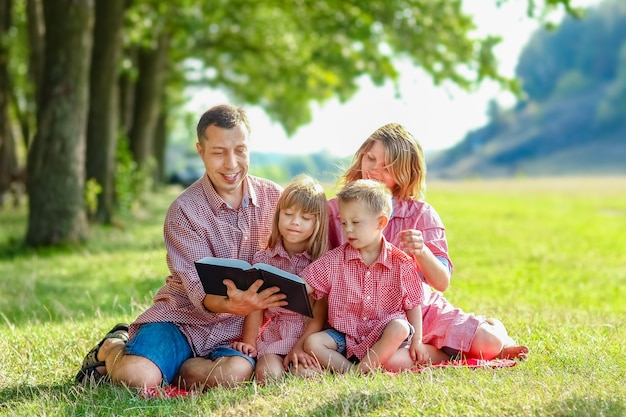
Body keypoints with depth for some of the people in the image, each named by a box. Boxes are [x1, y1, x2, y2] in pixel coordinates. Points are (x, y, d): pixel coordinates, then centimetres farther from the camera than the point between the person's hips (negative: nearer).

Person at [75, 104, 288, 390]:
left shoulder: (274, 198, 1)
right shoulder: (184, 211, -10)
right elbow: (198, 289, -18)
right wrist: (230, 305, -41)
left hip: (237, 329, 2)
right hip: (183, 315, -2)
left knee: (235, 372, -33)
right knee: (137, 377, -29)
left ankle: (171, 367, -2)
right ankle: (111, 348, 9)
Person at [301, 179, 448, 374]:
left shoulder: (401, 263, -5)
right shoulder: (334, 260, -2)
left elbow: (413, 305, 1)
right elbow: (305, 285, -7)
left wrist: (417, 341, -2)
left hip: (384, 336, -2)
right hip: (346, 334, 2)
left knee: (400, 328, -34)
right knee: (312, 343, -19)